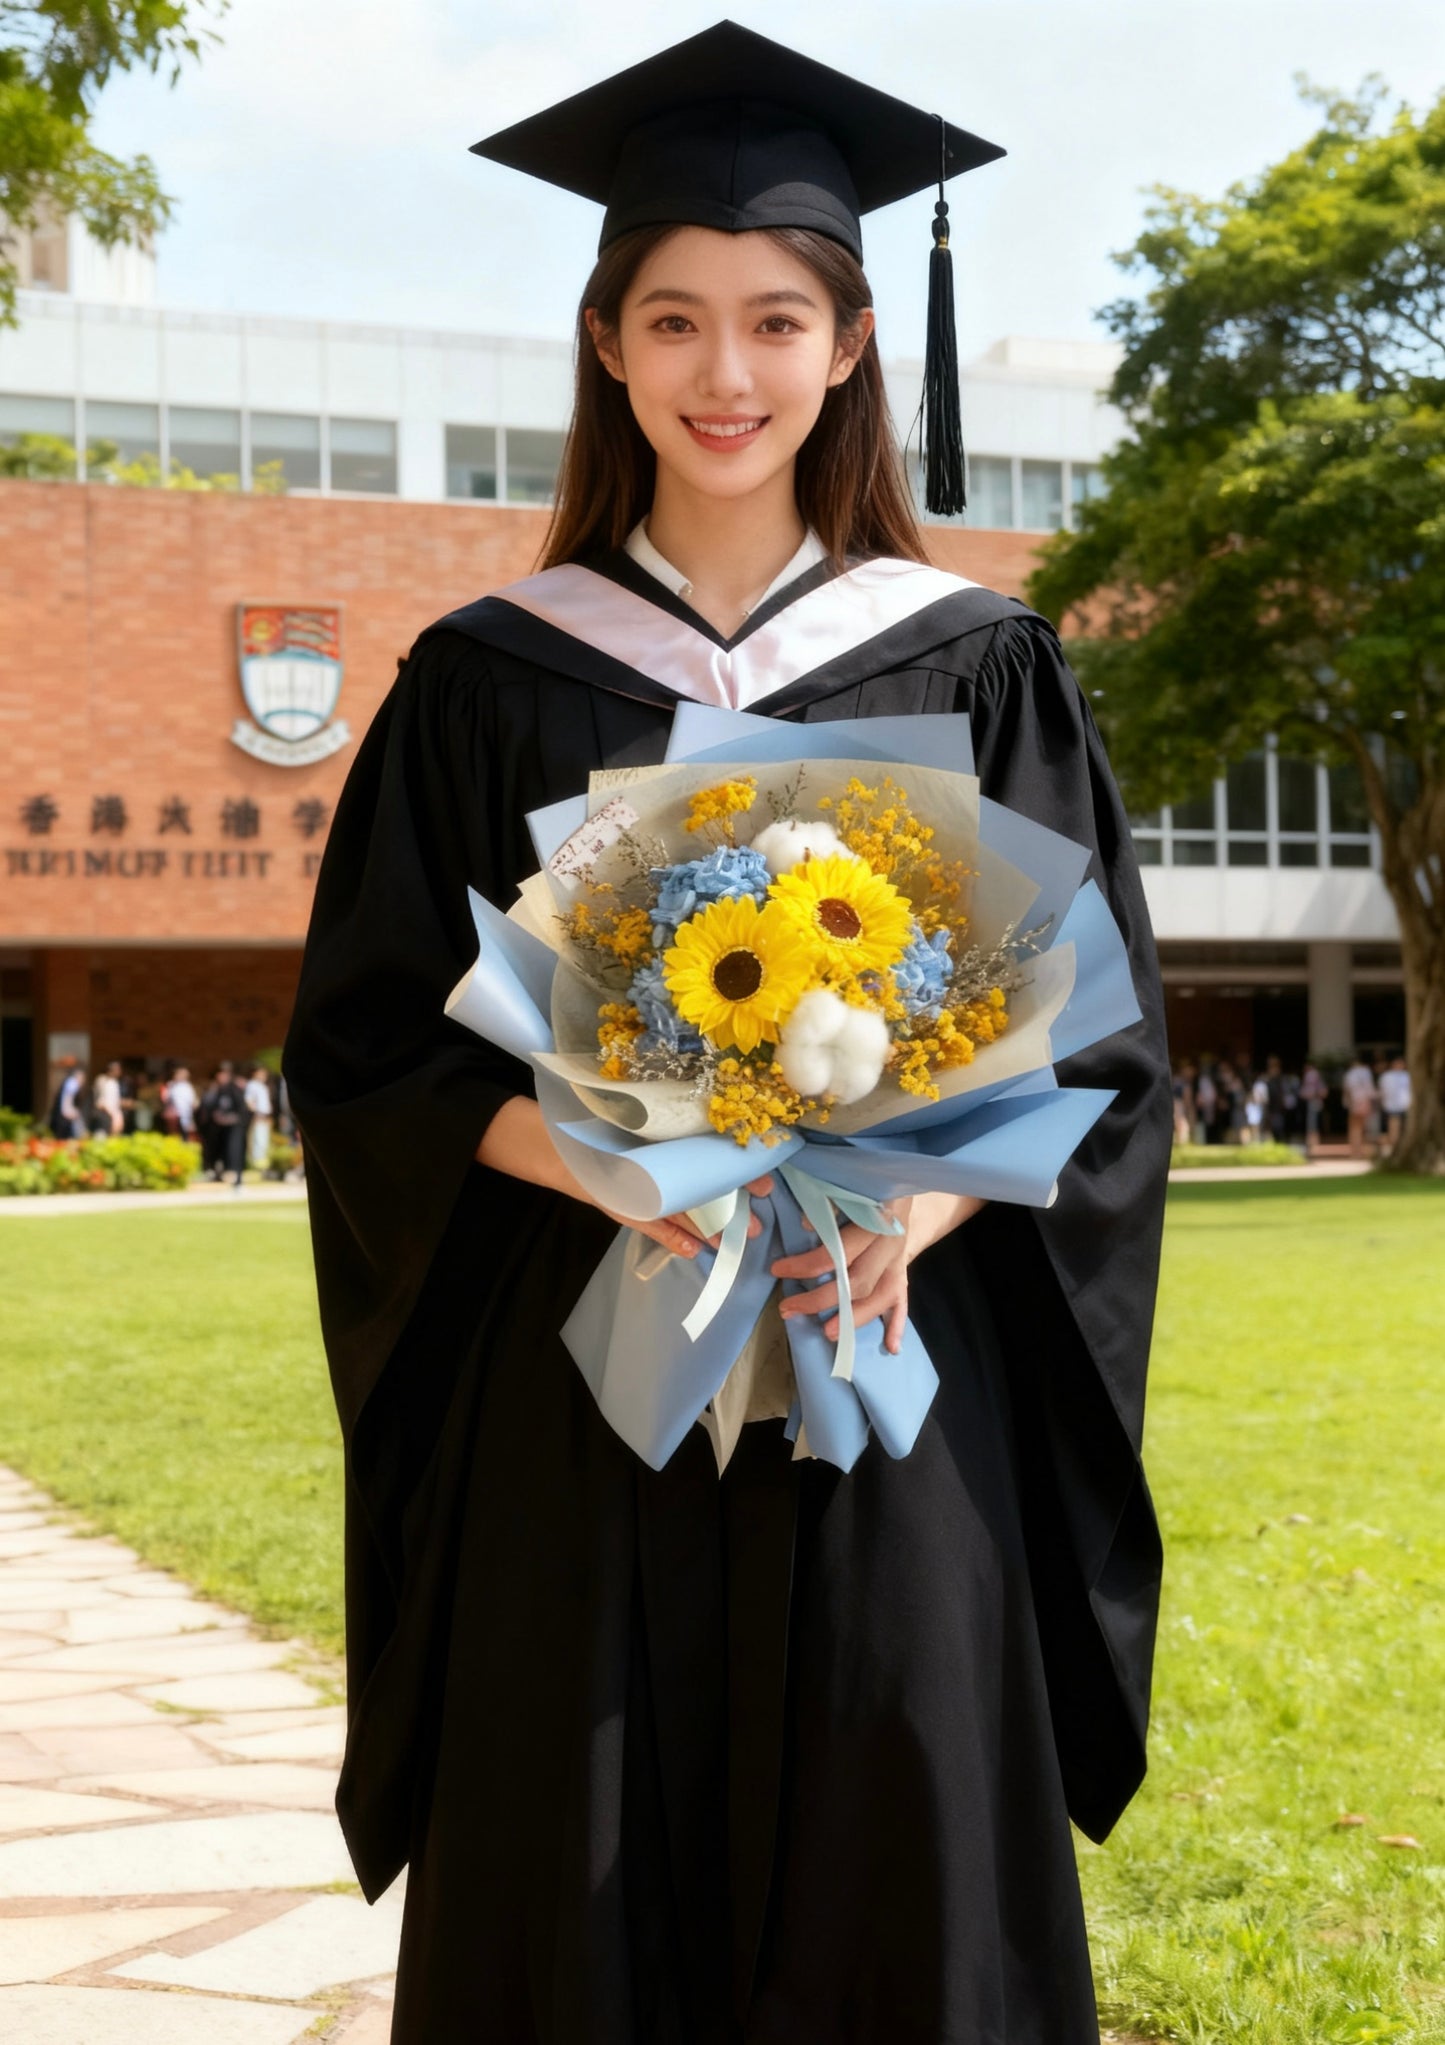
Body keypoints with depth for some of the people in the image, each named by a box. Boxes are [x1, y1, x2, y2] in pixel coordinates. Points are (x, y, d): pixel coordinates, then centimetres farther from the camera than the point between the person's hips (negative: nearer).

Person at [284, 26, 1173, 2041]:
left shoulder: (975, 669, 6)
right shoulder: (493, 680, 6)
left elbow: (1107, 1046, 4)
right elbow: (364, 1046, 3)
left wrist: (922, 1201, -15)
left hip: (895, 1384, 0)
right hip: (577, 1392, 0)